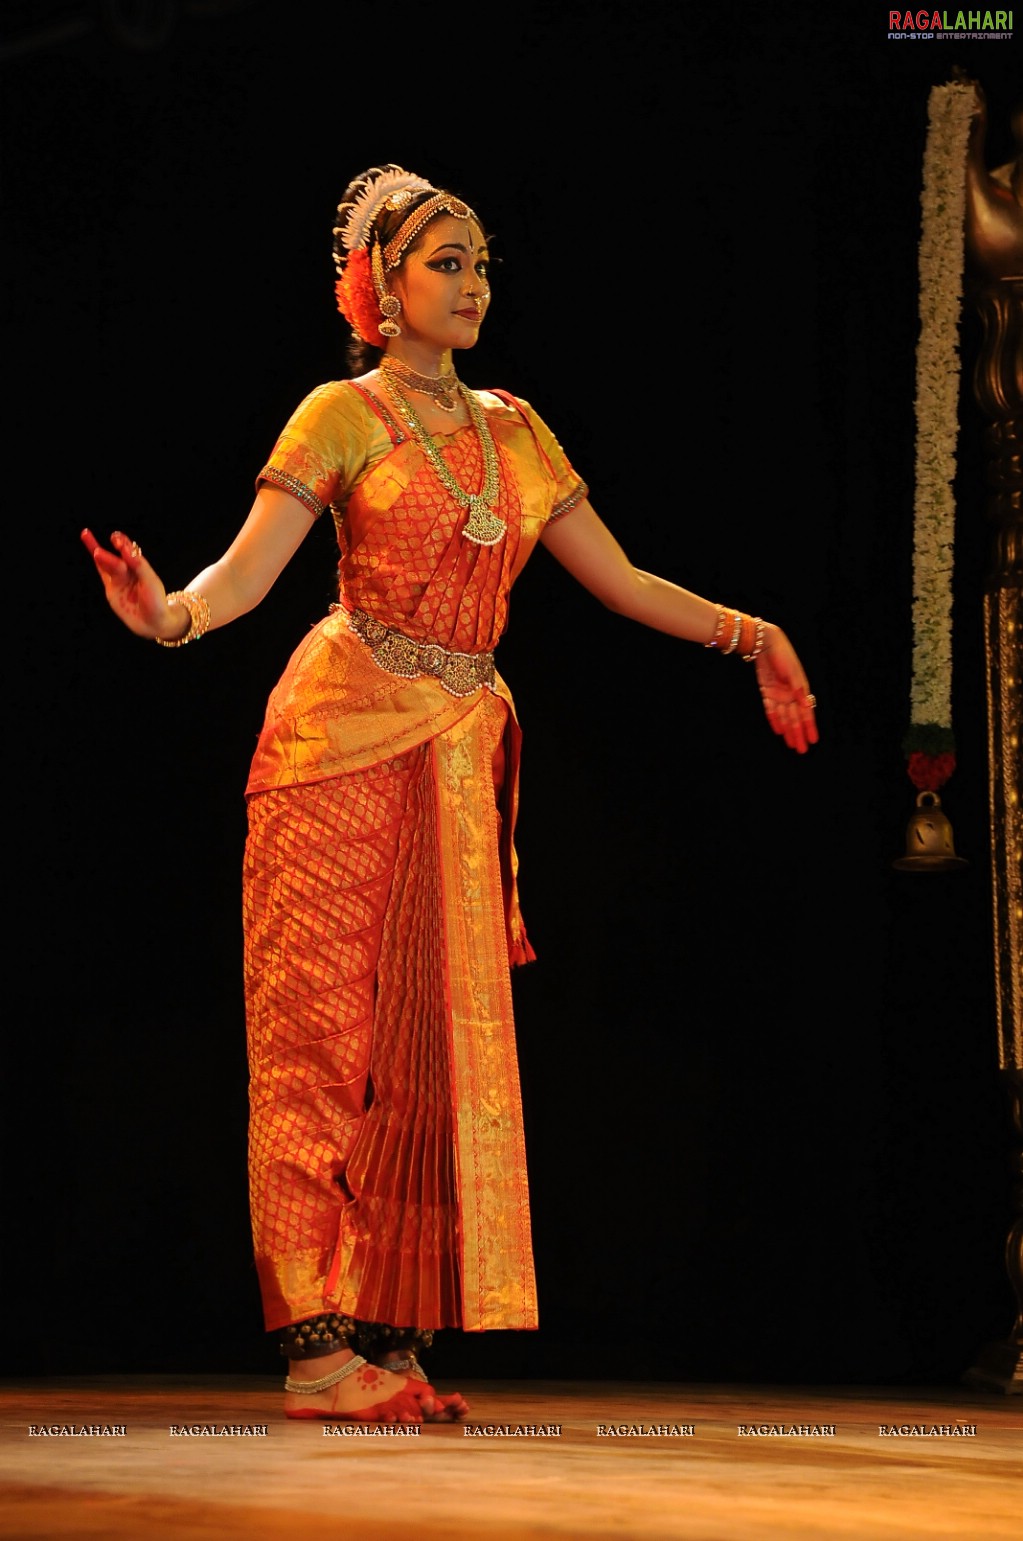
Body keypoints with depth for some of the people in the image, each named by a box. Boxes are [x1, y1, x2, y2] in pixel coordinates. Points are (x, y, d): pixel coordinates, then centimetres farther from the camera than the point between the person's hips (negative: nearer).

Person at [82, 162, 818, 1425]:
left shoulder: (512, 428, 16)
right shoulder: (343, 415, -1)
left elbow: (619, 580, 17)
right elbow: (246, 570, -13)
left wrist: (744, 634, 8)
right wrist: (171, 614, -33)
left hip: (458, 753, 6)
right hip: (347, 737, -6)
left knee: (436, 1037, 3)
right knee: (323, 1032, -6)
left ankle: (391, 1329, 8)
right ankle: (314, 1342, -6)